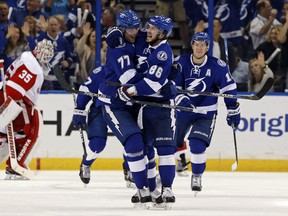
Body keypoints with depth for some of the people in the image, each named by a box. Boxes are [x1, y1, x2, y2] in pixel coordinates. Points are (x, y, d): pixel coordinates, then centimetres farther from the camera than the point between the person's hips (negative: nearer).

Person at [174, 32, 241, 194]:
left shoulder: (217, 66, -12)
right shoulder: (181, 63, -9)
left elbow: (229, 89, -4)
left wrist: (233, 112, -1)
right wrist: (182, 100, -28)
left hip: (206, 113, -2)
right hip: (183, 109, 2)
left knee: (197, 145, -18)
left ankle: (197, 177, 3)